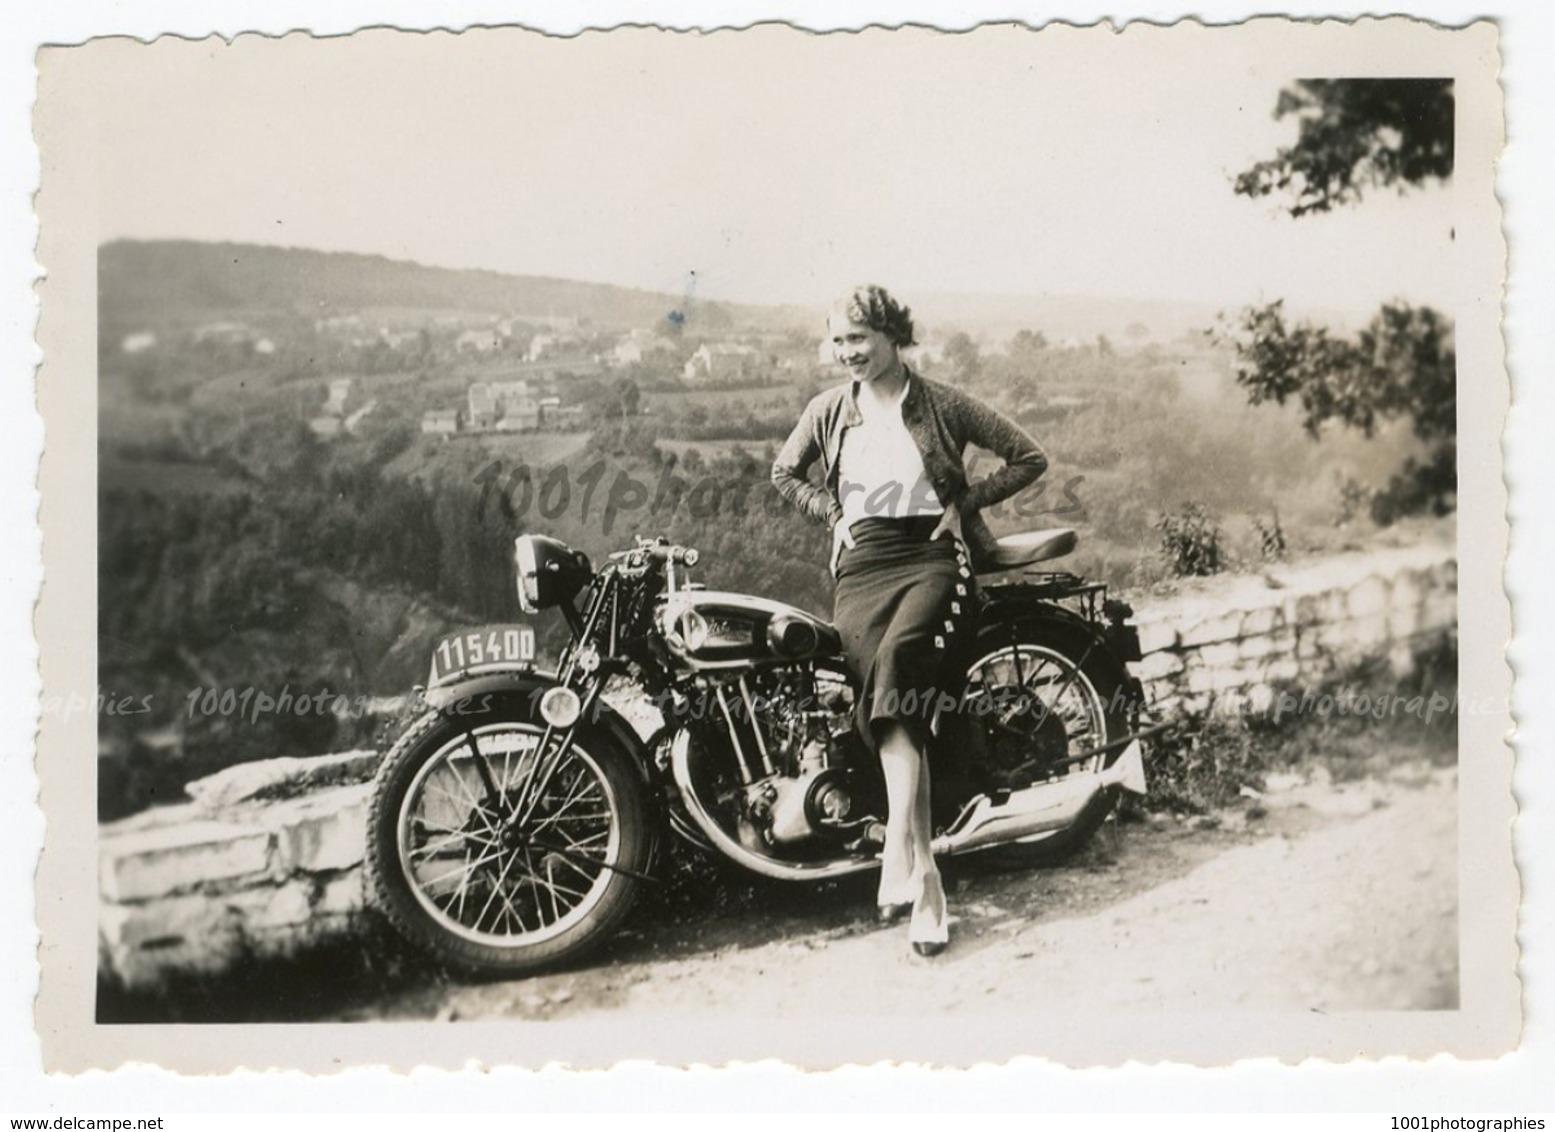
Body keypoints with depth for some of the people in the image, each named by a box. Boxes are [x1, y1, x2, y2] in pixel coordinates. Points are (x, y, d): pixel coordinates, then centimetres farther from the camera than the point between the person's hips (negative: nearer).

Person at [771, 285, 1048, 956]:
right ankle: (926, 883, -23)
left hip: (933, 554, -3)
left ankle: (898, 851, -35)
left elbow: (1030, 457, 7)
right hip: (861, 563, 3)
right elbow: (784, 474, 27)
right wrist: (831, 512, 10)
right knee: (893, 700, -20)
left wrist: (963, 501, -1)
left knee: (896, 660, -34)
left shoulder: (943, 405, 3)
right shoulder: (828, 410, 12)